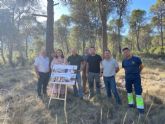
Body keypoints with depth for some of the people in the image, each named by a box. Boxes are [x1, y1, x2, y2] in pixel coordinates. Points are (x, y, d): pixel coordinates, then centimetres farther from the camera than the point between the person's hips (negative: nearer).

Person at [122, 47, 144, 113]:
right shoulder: (124, 61, 0)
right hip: (128, 78, 4)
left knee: (138, 92, -2)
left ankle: (140, 107, 7)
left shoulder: (136, 59, -11)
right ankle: (131, 103, 33)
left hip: (136, 78, -3)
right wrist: (128, 73, 10)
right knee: (129, 91, 14)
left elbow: (141, 66, 5)